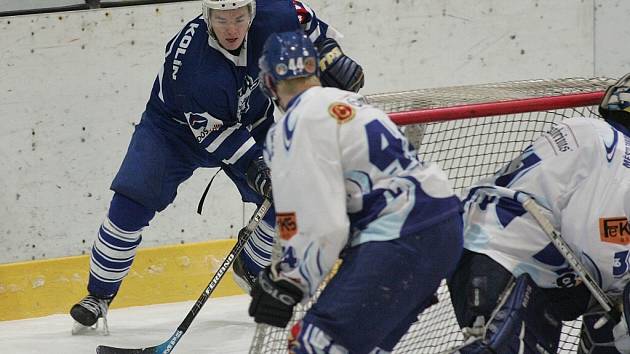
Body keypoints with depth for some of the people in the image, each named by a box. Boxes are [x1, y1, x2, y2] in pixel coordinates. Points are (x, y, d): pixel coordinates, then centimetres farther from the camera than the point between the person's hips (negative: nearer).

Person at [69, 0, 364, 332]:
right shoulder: (189, 60, -38)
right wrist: (252, 164, -36)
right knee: (130, 205, -15)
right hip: (178, 126, -4)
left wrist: (331, 56, -12)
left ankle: (251, 269, 26)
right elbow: (211, 130, -29)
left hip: (250, 121, 4)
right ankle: (99, 294, 1)